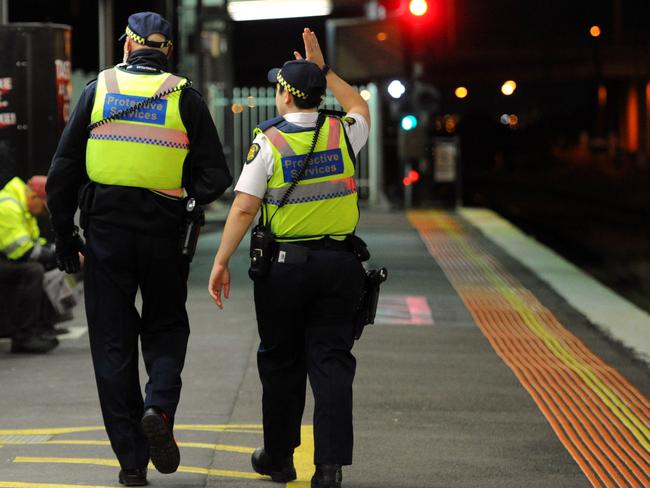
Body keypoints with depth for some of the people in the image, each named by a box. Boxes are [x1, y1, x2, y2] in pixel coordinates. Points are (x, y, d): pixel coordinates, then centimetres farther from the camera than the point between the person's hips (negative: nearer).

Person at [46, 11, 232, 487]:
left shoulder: (98, 89, 3)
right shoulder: (185, 97, 1)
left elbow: (64, 168, 2)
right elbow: (215, 176, -3)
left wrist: (64, 232, 9)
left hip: (105, 230, 0)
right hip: (164, 231, 0)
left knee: (113, 341, 6)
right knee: (166, 326, 19)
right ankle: (160, 406, -10)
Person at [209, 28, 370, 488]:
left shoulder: (269, 143, -7)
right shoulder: (342, 134, 3)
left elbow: (244, 207, -11)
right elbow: (360, 108, 28)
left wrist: (221, 262, -8)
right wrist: (323, 68, 30)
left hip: (284, 265, -2)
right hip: (339, 264, 2)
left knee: (282, 362, 12)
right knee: (331, 361, 2)